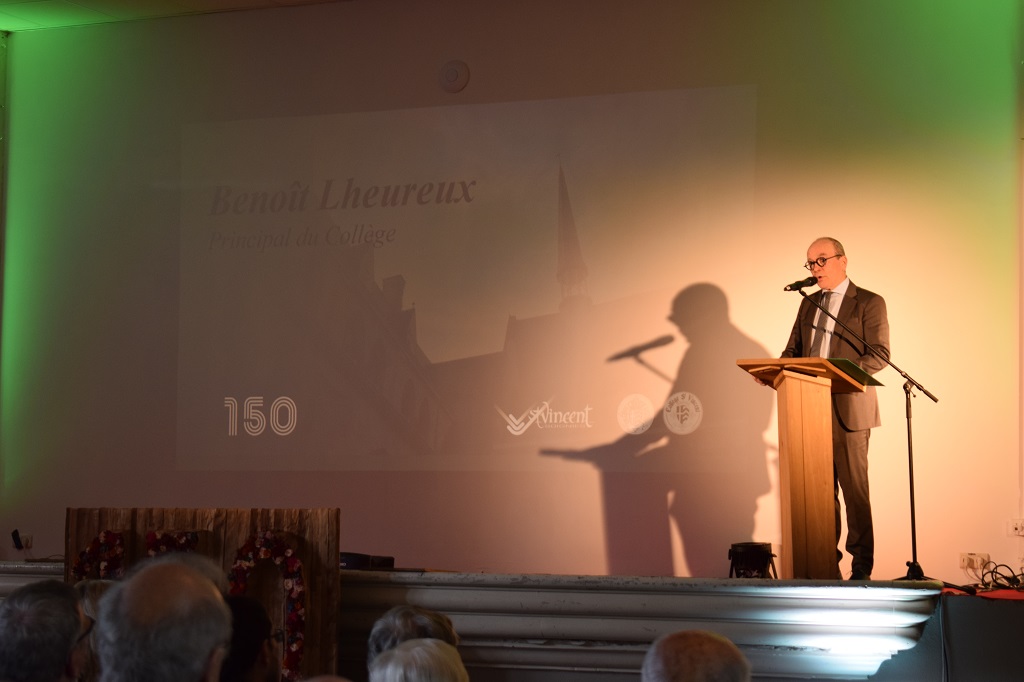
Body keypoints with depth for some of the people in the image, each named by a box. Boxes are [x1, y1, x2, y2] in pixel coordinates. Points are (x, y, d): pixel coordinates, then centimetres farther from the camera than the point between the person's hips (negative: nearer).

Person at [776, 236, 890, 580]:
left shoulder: (869, 303, -1)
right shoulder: (808, 303, 18)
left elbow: (879, 355, -10)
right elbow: (793, 350, 18)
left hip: (848, 410, -6)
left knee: (854, 490, -5)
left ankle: (861, 569, 0)